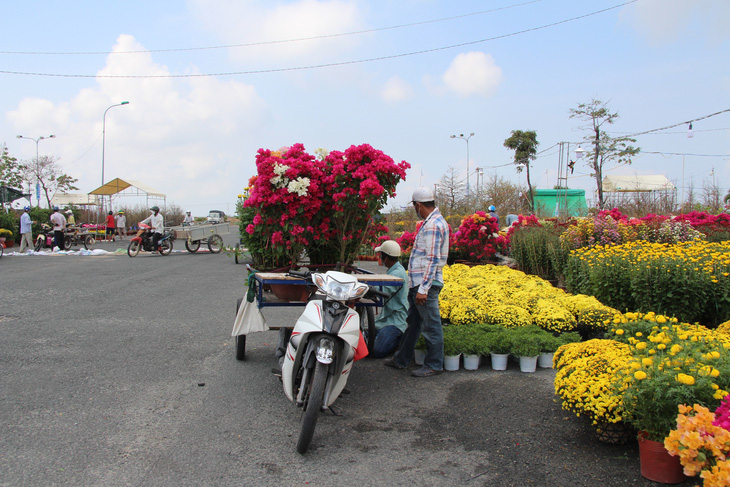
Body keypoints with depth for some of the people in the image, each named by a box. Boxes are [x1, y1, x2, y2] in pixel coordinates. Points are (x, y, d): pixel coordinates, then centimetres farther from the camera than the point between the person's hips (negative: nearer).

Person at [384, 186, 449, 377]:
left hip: (426, 283, -11)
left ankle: (434, 365, 10)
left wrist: (423, 289, -23)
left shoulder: (433, 225, -18)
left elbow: (432, 260, -22)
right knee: (413, 322, 17)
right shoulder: (434, 221, 15)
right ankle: (401, 359, 27)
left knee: (431, 325, 0)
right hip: (418, 282, 11)